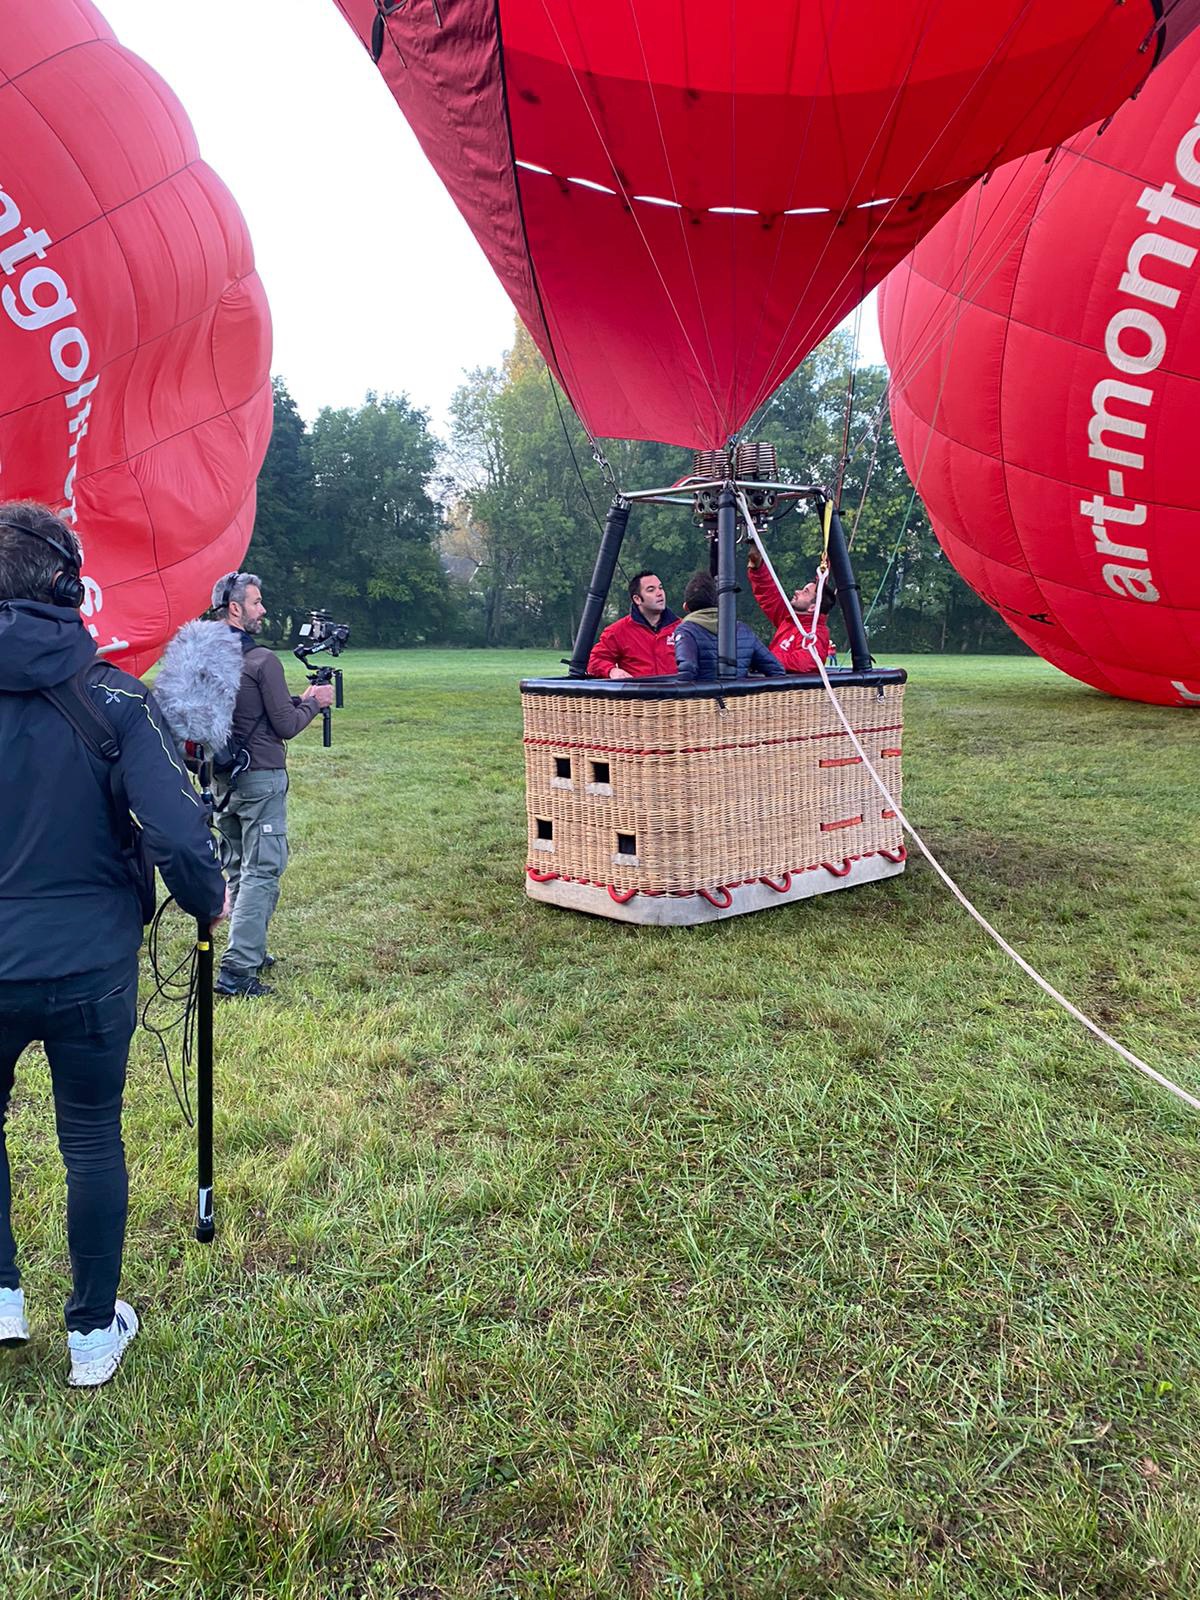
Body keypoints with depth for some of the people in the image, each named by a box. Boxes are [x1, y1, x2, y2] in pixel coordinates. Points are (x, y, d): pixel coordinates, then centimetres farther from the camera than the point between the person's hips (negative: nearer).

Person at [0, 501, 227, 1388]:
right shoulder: (114, 697, -11)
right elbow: (178, 834, -19)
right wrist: (209, 900, 0)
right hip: (91, 969, -1)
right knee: (93, 1143, 14)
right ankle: (95, 1334, 27)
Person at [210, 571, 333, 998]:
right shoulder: (262, 660, -16)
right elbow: (285, 727, -11)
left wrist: (300, 699, 18)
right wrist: (314, 704, 5)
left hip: (222, 776, 8)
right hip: (261, 778, -8)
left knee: (237, 868, 18)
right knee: (262, 871, -5)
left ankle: (249, 951, 29)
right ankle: (236, 970, -9)